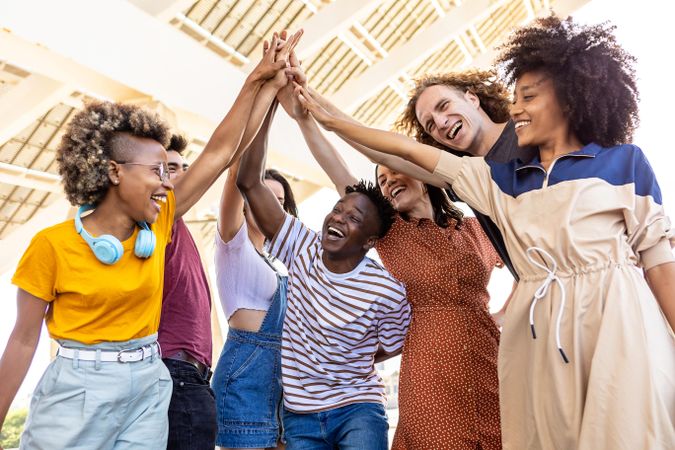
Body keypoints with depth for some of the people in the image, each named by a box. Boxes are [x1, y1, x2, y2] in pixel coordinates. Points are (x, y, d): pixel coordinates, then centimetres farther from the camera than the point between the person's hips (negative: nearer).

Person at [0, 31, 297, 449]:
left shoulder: (159, 225, -2)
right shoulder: (53, 244, -12)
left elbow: (220, 153, -1)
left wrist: (257, 79, 1)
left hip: (148, 387, 4)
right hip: (77, 391, -4)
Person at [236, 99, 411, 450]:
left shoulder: (388, 292, -18)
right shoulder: (303, 249, -11)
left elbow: (390, 348, 3)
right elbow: (249, 184, -18)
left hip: (358, 409, -2)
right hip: (299, 414, 3)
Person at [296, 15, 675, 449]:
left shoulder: (625, 161, 5)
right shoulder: (504, 177, 12)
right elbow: (409, 149, 10)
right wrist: (329, 117, 10)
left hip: (618, 329, -2)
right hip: (539, 337, 3)